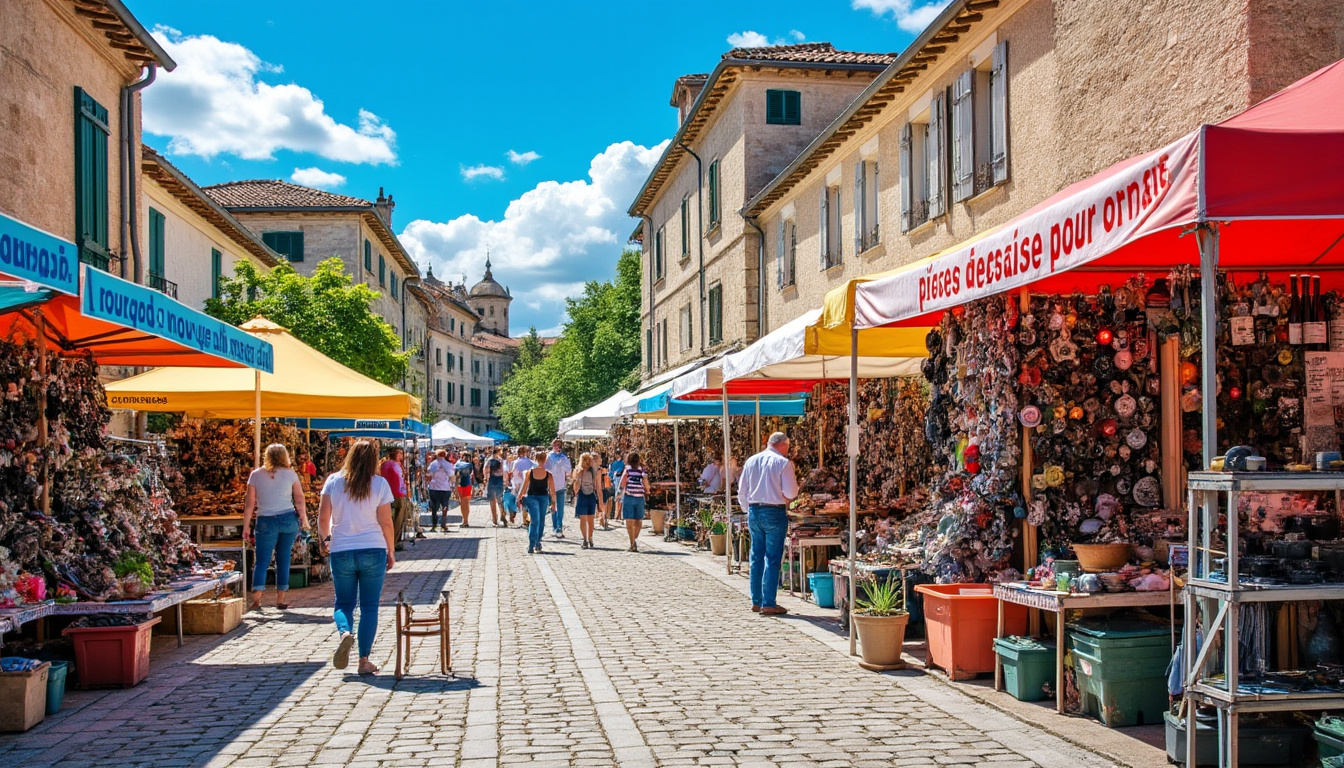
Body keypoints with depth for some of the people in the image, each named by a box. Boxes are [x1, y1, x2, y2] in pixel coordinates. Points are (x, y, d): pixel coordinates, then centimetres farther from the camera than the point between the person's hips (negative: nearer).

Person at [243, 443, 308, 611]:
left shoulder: (256, 474, 2)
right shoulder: (290, 474, 1)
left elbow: (249, 503, 0)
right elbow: (299, 500, -1)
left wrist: (246, 526, 5)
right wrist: (304, 520, 9)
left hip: (266, 522, 0)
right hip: (289, 519, 1)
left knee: (262, 560, 4)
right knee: (283, 559, 8)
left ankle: (256, 599, -7)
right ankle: (280, 600, 9)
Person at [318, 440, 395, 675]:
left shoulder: (334, 481, 0)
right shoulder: (380, 483, -3)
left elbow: (323, 517, -1)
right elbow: (386, 522, -4)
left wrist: (325, 538, 19)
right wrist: (390, 551, 8)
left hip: (341, 551, 1)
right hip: (373, 550, -1)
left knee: (344, 603, 15)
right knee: (369, 606, 6)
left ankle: (345, 632, -16)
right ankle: (364, 660, 5)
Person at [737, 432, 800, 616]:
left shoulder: (751, 461, 9)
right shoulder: (783, 463, -8)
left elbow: (742, 493, 11)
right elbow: (791, 493, -9)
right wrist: (795, 483, 11)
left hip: (754, 511, 6)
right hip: (775, 513, -5)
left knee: (756, 557, 13)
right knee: (772, 559, -1)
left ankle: (756, 601, 19)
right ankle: (768, 604, -2)